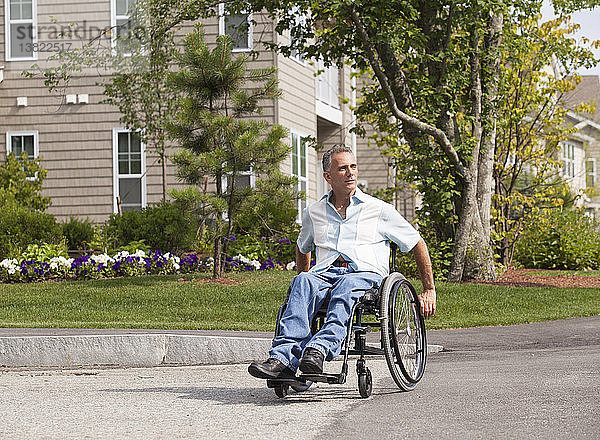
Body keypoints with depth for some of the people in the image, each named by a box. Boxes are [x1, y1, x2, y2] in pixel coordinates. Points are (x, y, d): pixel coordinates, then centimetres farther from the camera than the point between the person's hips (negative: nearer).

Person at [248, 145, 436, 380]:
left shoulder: (379, 210, 13)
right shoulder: (314, 212, 21)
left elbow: (418, 244, 17)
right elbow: (303, 248, 41)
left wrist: (429, 290, 15)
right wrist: (305, 277, 34)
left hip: (365, 274, -2)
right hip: (324, 273, 2)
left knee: (346, 288, -39)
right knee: (302, 282, -34)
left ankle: (319, 348, -62)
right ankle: (284, 358, -52)